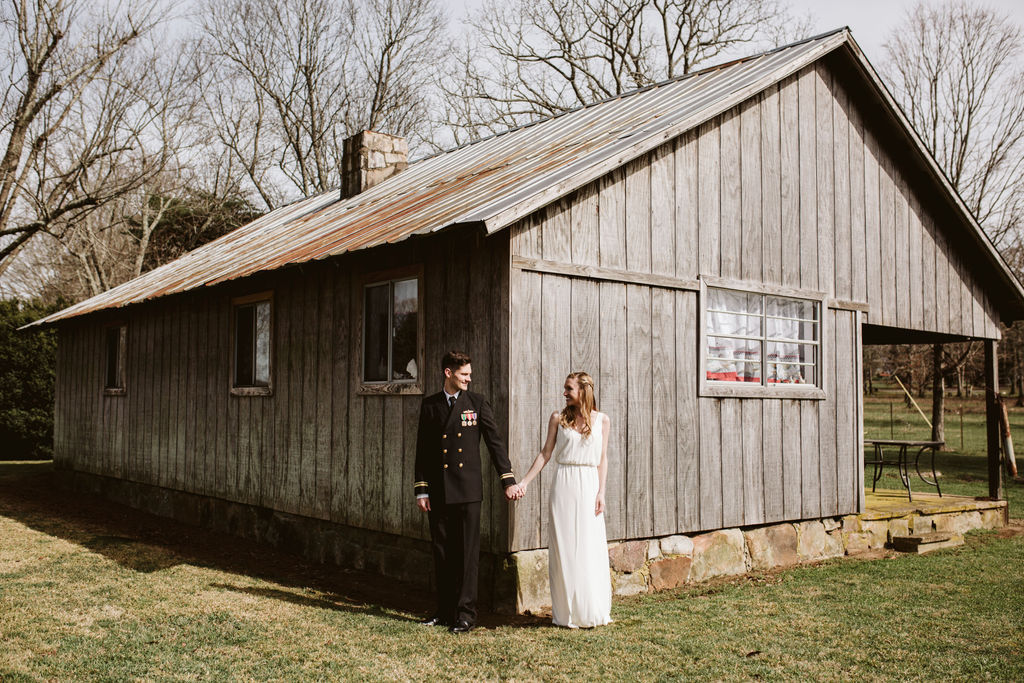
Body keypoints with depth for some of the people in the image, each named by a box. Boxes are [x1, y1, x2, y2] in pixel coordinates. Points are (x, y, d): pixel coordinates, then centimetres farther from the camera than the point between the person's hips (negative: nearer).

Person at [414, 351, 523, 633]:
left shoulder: (477, 403, 3)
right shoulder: (430, 405, 7)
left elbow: (495, 442, 2)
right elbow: (422, 449, 8)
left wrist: (508, 480, -3)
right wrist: (421, 489, 3)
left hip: (467, 490, -2)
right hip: (438, 491, 2)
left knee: (467, 552, -2)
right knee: (441, 552, 8)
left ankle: (465, 614, 5)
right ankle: (445, 611, 19)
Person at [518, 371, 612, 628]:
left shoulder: (602, 420, 5)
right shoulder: (558, 418, 4)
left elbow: (602, 458, 6)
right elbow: (546, 453, 7)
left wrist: (601, 492, -2)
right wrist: (525, 481, 1)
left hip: (589, 486, 0)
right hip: (564, 485, 0)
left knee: (590, 549, 2)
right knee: (564, 548, 1)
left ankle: (591, 611, 14)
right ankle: (566, 612, 9)